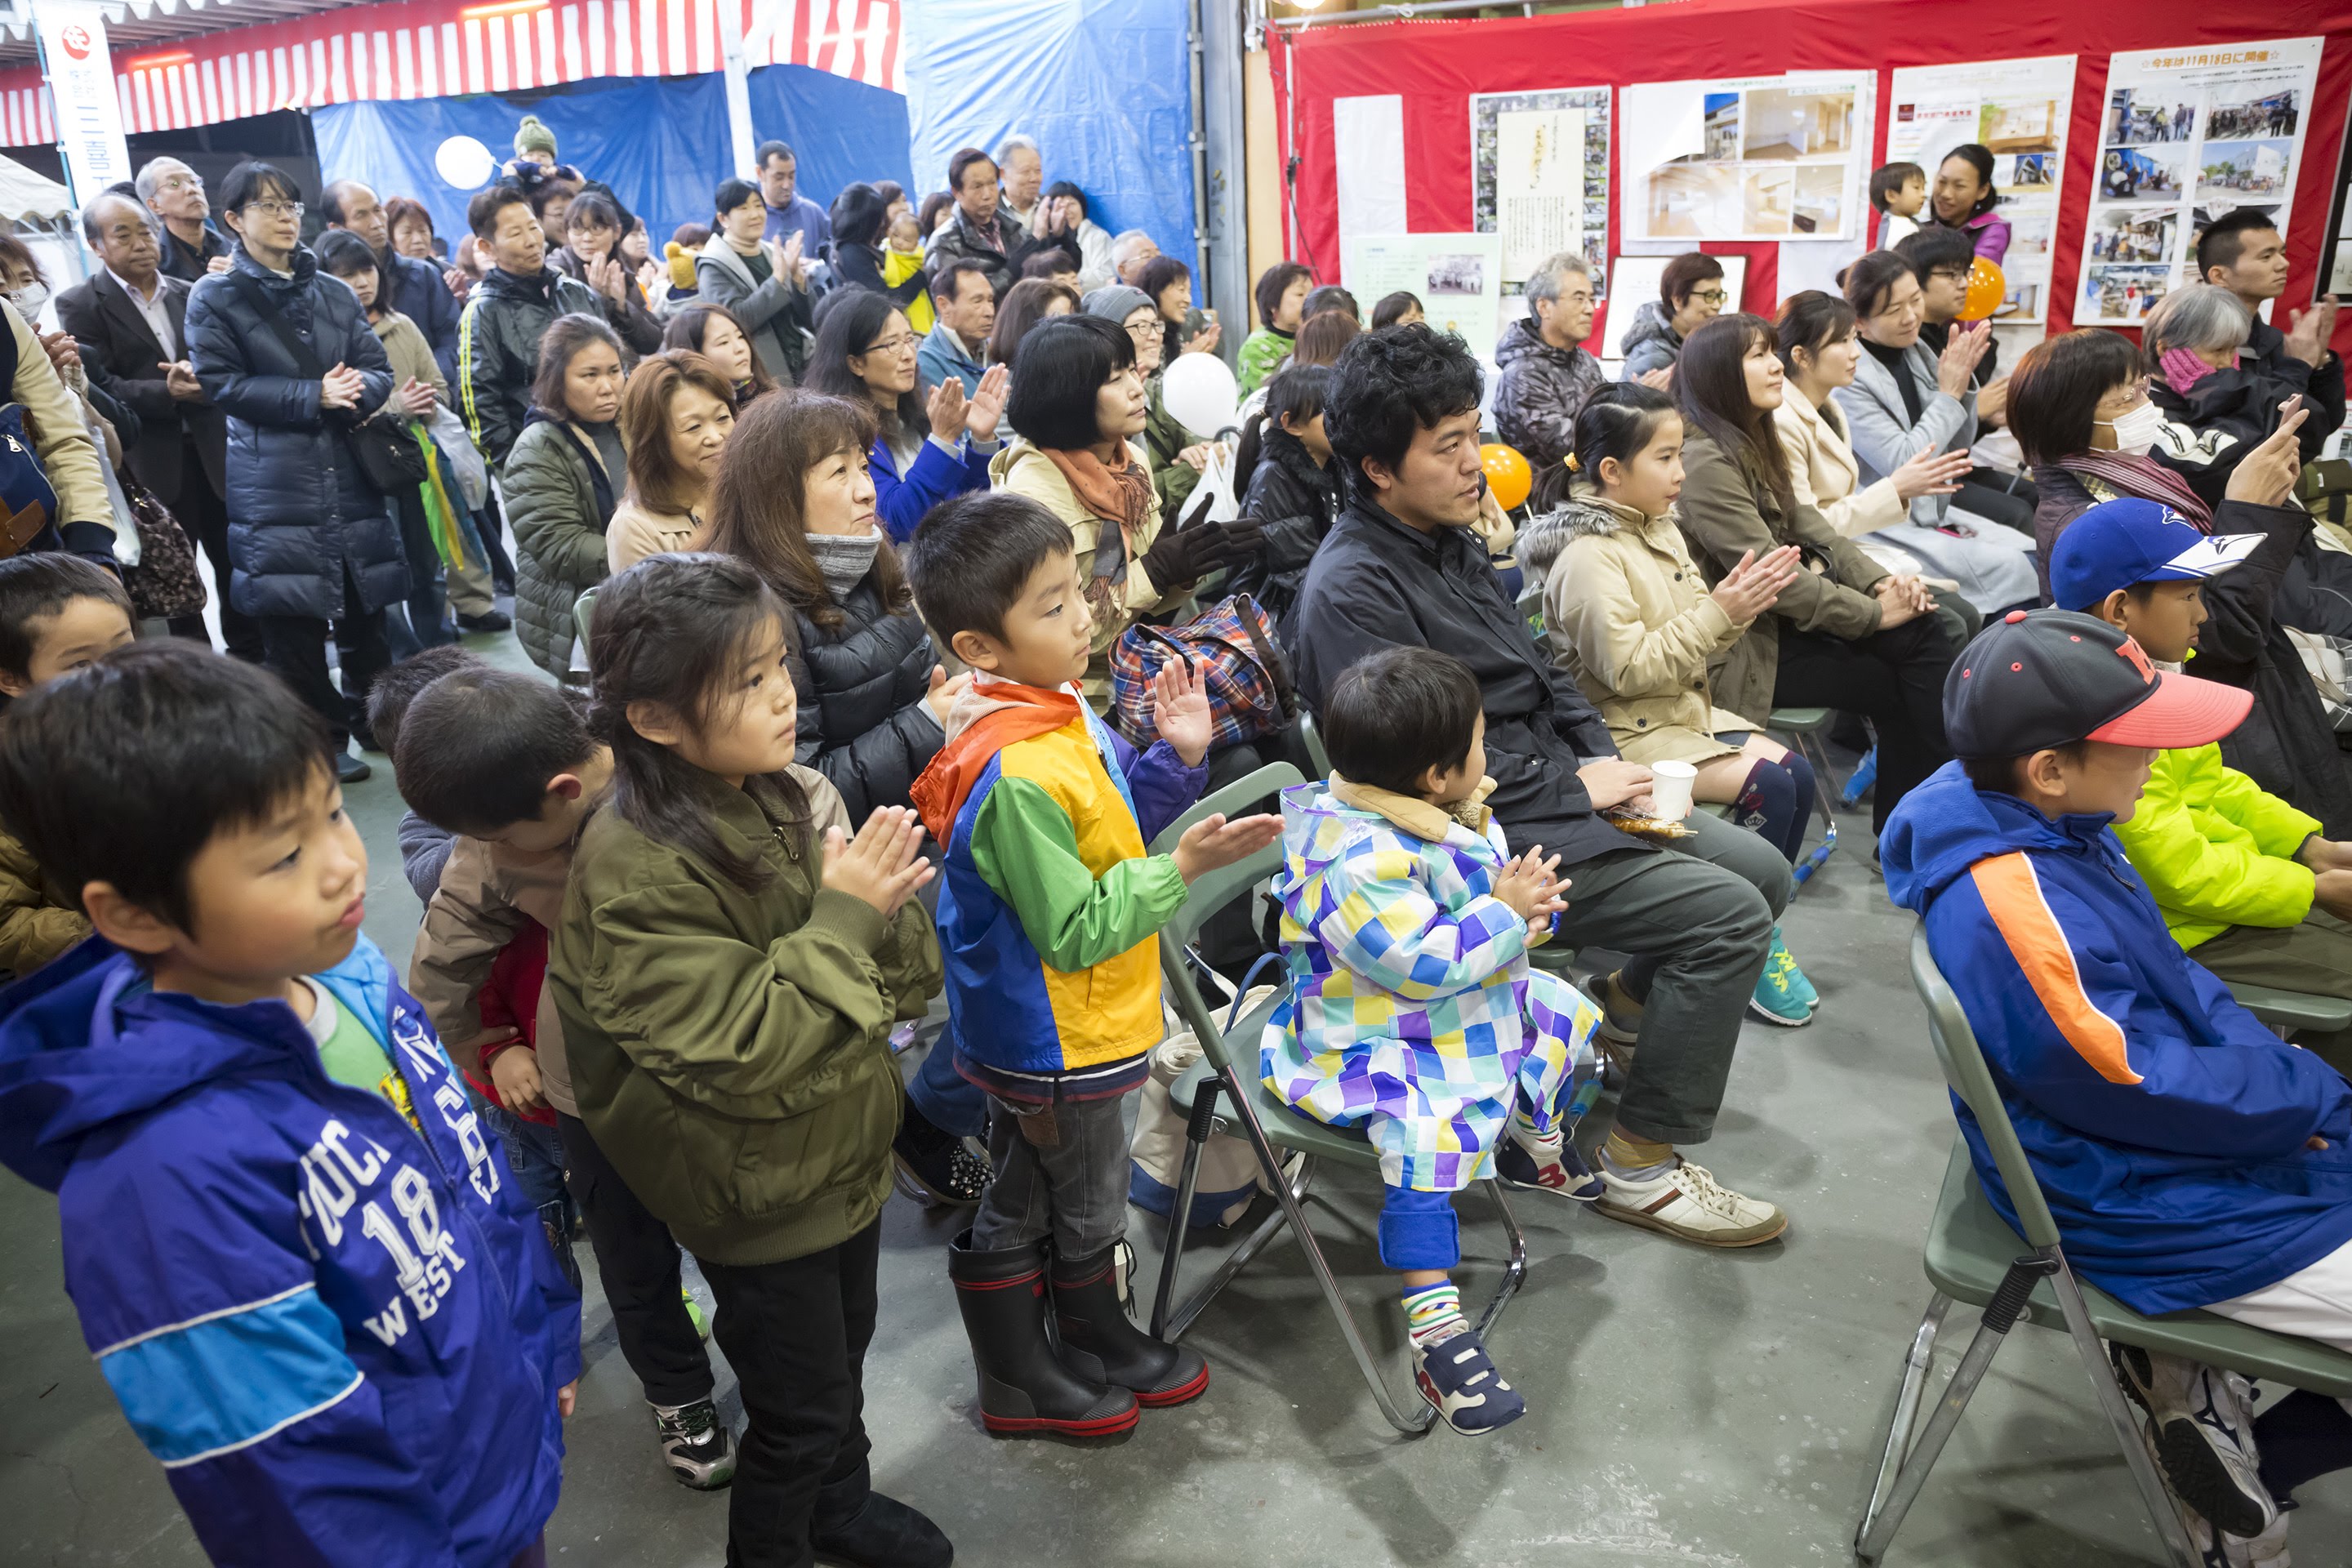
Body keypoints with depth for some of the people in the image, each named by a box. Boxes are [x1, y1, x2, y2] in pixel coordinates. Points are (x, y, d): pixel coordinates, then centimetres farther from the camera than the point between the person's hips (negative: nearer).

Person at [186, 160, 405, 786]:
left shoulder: (334, 294, 14)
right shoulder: (215, 298, 3)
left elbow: (379, 372, 8)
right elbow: (221, 383, -6)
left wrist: (354, 392, -15)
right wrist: (313, 396, -15)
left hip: (347, 471, 3)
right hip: (273, 482, -3)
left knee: (365, 605, 7)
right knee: (292, 620, -2)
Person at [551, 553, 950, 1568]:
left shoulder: (789, 797, -6)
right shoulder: (634, 877, -27)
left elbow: (900, 978, 0)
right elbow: (739, 1052, -30)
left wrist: (890, 907, -22)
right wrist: (840, 916, -28)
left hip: (846, 1151, 7)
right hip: (761, 1198, -7)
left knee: (843, 1357, 27)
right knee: (799, 1408, 13)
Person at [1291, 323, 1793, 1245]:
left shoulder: (1451, 538, 11)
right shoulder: (1352, 588, -20)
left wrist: (1606, 760, 2)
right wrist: (1577, 786, -16)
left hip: (1559, 793, 10)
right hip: (1490, 837, -10)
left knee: (1764, 872, 11)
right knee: (1730, 913, -17)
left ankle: (1630, 1004, 32)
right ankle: (1641, 1164, -4)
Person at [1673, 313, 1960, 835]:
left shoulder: (1752, 440, 12)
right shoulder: (1705, 459, -19)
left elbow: (1806, 526, 11)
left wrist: (1879, 580, -5)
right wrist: (1874, 613, -14)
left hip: (1784, 615, 8)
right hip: (1749, 647, -8)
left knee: (1931, 634, -6)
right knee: (1896, 685, -8)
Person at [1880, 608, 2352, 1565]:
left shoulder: (2045, 829, -5)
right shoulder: (2020, 916, -34)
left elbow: (2178, 985, 7)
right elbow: (2152, 1092, -24)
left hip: (2179, 1134, 9)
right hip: (2143, 1208, -9)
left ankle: (2199, 1384, 20)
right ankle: (2246, 1464, 14)